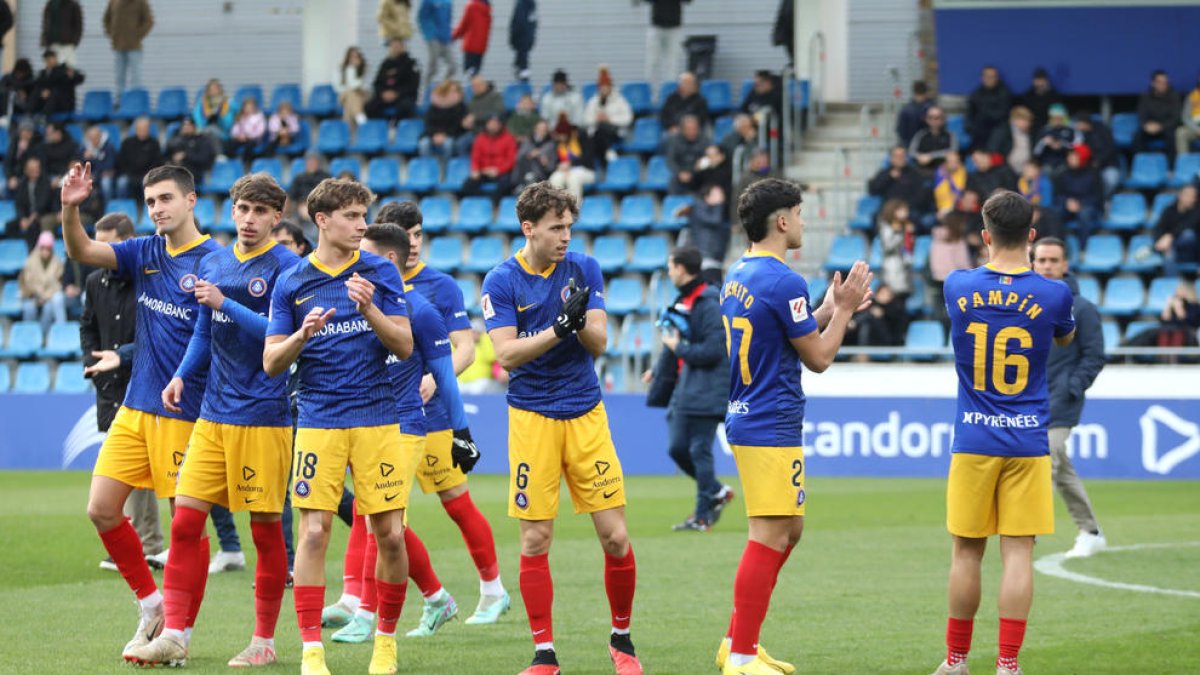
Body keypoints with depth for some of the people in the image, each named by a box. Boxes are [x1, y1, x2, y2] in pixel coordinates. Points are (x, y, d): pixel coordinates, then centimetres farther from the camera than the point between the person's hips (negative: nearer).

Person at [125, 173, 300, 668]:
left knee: (266, 528, 2)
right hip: (213, 414, 6)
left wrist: (225, 303, -19)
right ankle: (173, 634, 3)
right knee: (185, 520, -1)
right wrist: (181, 376, 6)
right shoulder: (212, 264, 12)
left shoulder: (285, 266, -7)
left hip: (263, 417, -6)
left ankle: (264, 640, 13)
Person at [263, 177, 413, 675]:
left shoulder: (381, 272, 4)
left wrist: (369, 309, -16)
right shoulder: (291, 283, 4)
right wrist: (303, 333, -15)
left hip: (377, 419, 1)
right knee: (314, 531, -9)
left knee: (390, 534, -1)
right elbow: (271, 363, 4)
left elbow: (405, 346, -1)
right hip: (318, 422, 0)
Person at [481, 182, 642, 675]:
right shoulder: (501, 282, -4)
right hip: (532, 418, -2)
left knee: (615, 536, -2)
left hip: (586, 414, 2)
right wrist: (561, 326, -25)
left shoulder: (584, 269, 2)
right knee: (535, 539, -3)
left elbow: (600, 342, -3)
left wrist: (581, 321, -24)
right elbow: (507, 353, -13)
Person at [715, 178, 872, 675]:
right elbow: (818, 358, -11)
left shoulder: (738, 277, 12)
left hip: (746, 421, 10)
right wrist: (842, 310, 1)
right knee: (769, 538, -7)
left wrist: (829, 309, 20)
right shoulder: (784, 282, -17)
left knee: (789, 531, 18)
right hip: (772, 428, -10)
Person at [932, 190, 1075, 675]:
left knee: (967, 551, 8)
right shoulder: (1053, 294, -6)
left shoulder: (958, 288, -4)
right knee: (1018, 552, 0)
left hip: (973, 443, 1)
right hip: (1028, 444, -1)